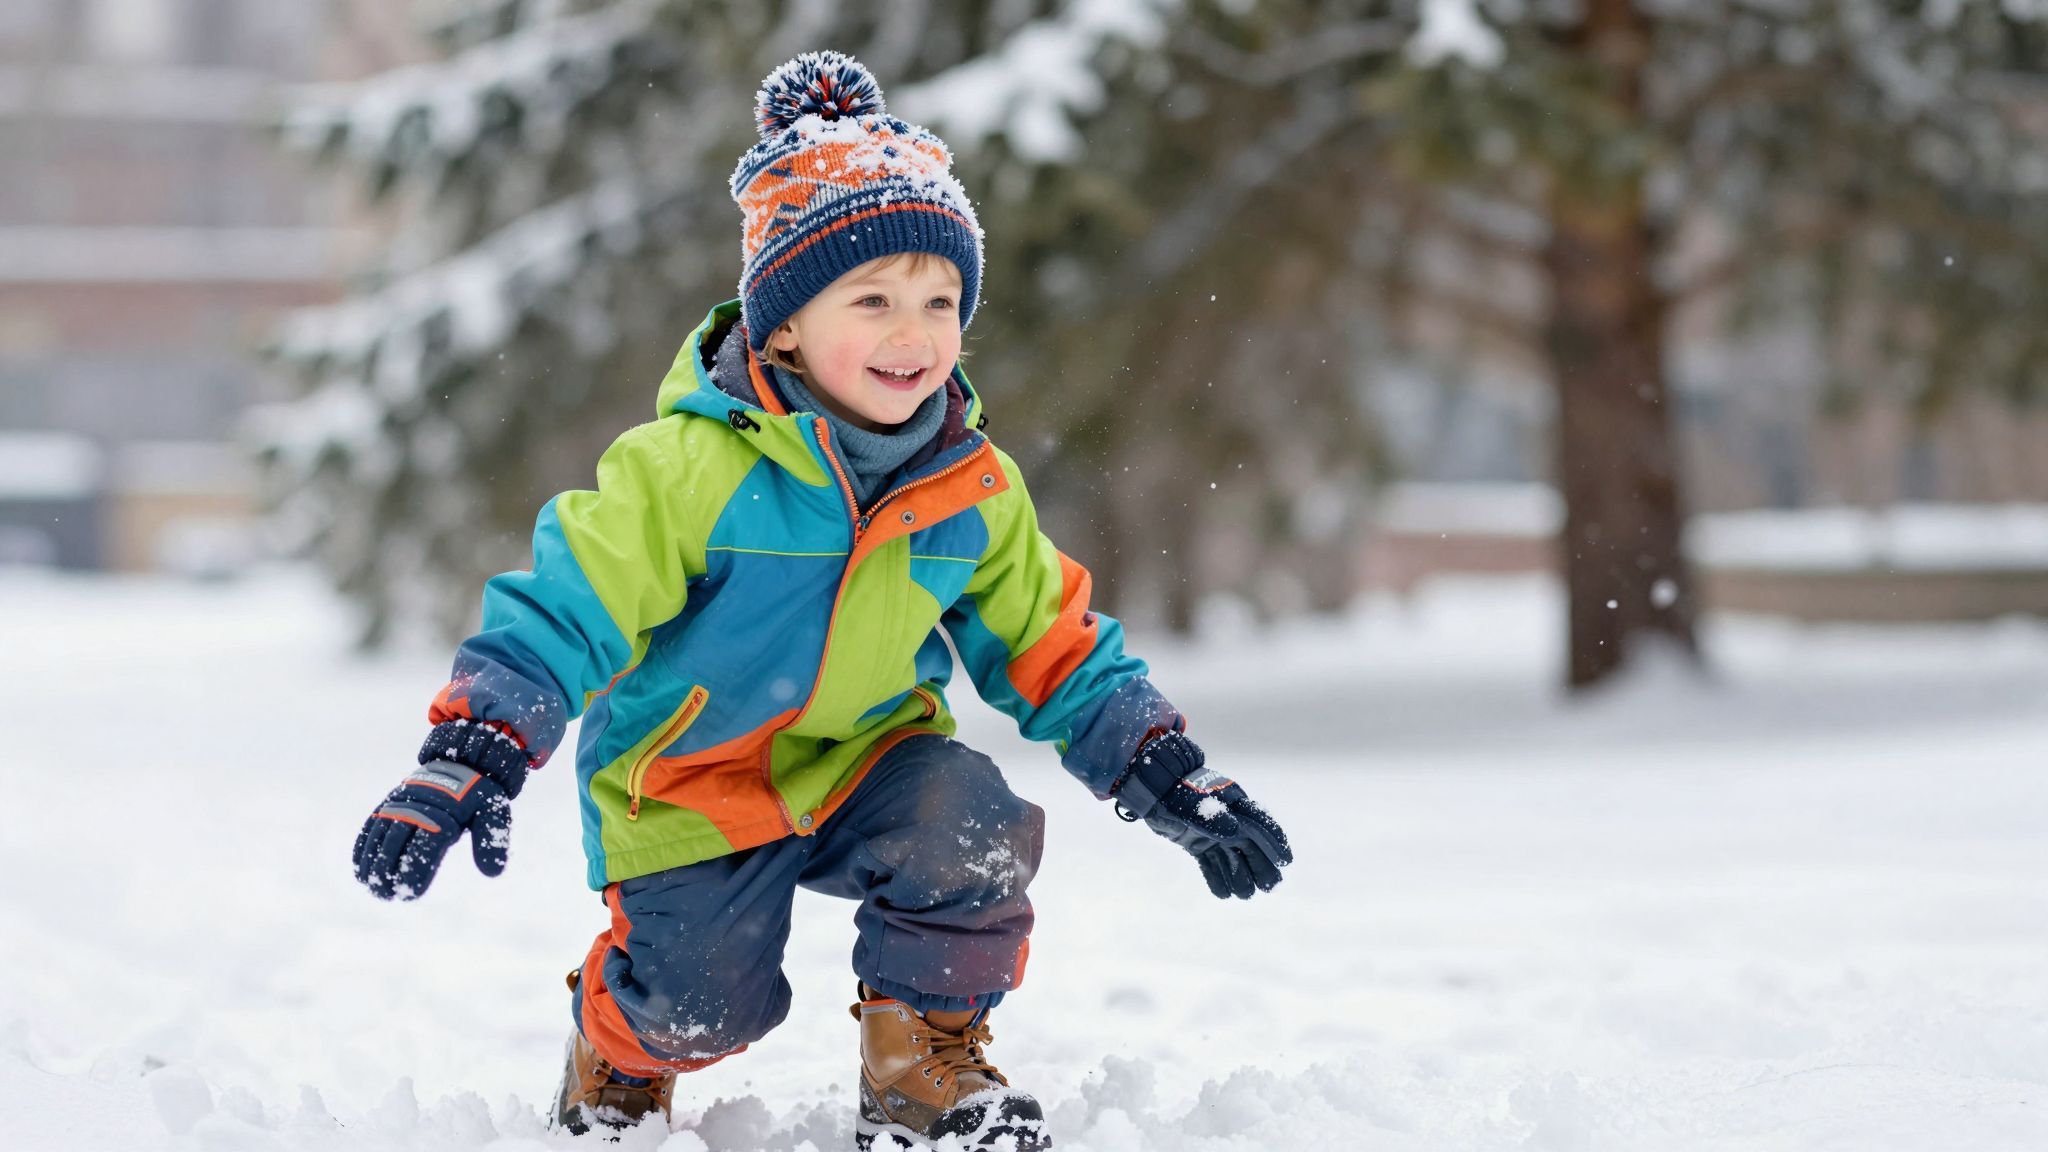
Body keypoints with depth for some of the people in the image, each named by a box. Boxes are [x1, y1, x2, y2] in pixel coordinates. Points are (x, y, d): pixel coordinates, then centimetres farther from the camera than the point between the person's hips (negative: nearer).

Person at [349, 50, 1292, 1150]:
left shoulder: (977, 493, -8)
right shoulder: (693, 469, -25)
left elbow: (1054, 651, 5)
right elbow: (563, 605, -24)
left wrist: (1172, 780, -2)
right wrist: (468, 762, -34)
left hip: (864, 763, 3)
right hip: (690, 787, -3)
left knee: (973, 831, -24)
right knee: (702, 1002, -9)